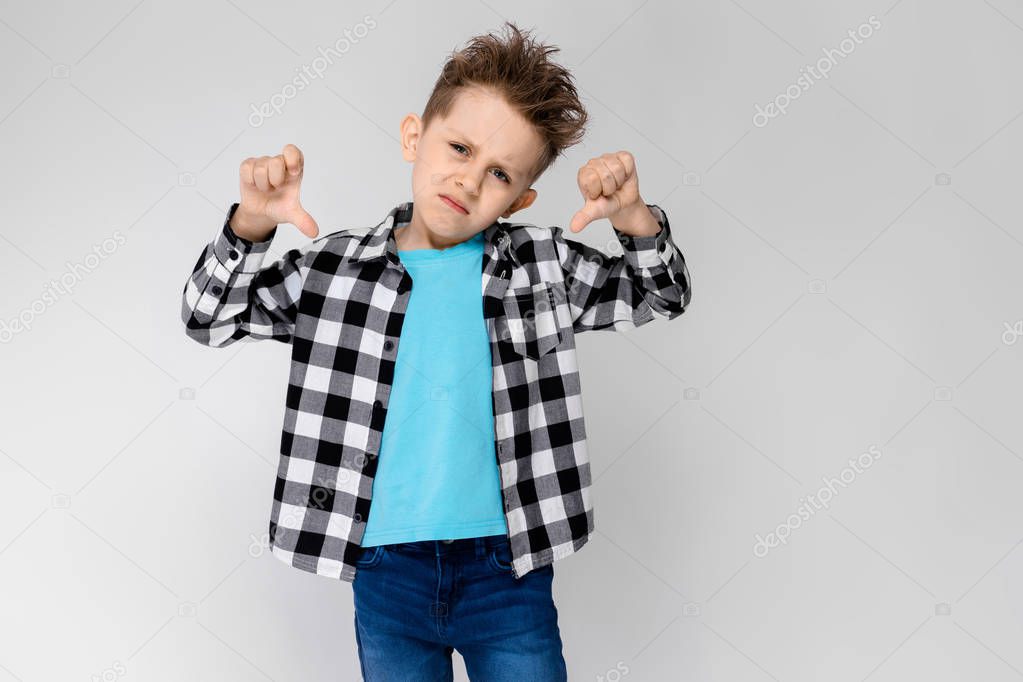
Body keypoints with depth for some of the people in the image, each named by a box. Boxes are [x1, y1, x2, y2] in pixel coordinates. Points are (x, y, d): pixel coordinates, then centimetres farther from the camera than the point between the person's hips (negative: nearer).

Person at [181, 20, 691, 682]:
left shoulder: (543, 265, 1)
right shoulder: (336, 267, 0)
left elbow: (662, 295, 7)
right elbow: (210, 317, 5)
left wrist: (635, 217, -13)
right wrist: (251, 225, -14)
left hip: (508, 566, 0)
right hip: (387, 569, 1)